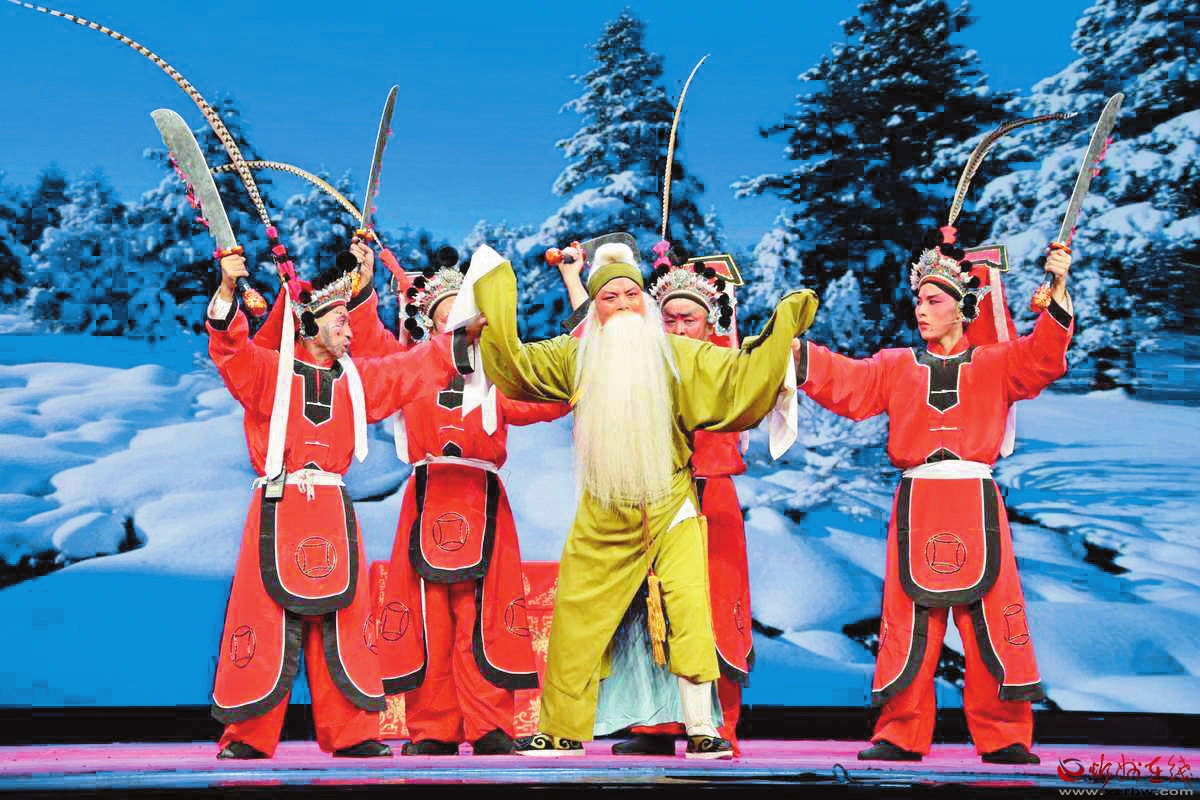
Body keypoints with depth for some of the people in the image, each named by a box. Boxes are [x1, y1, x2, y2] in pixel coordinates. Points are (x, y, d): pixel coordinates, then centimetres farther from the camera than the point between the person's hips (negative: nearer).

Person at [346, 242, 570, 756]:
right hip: (428, 503, 1)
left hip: (482, 507, 0)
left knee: (482, 620, -3)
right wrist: (364, 284, 13)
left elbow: (552, 399, 5)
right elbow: (368, 342, 17)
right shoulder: (411, 368, 14)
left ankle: (489, 728, 3)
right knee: (428, 620, 0)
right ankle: (432, 730, 7)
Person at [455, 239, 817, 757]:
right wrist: (493, 290, 6)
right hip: (602, 517, 2)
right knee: (576, 621, 4)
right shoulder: (575, 356, 4)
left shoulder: (678, 355, -1)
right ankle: (562, 731, 17)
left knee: (689, 614, -11)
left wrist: (781, 325, -10)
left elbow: (745, 375, -3)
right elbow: (511, 364, 6)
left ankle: (701, 730, -1)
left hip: (670, 509, -1)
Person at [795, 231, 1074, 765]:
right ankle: (901, 736, 6)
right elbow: (844, 383, 3)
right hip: (916, 506, 1)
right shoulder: (895, 367, 13)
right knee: (911, 621, -1)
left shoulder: (994, 364, 12)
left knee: (989, 619, -1)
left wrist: (1058, 291, -12)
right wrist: (796, 349, -8)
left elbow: (1042, 359, -3)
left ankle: (1005, 737, 8)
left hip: (976, 505, 0)